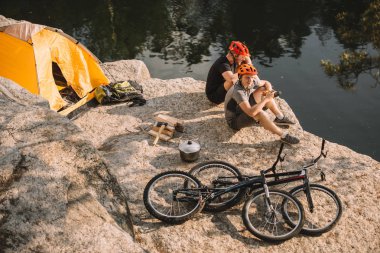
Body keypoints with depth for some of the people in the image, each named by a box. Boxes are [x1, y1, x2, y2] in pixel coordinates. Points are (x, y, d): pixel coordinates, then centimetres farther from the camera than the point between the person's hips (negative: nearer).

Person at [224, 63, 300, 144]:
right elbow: (251, 112, -44)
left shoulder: (252, 82, -10)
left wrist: (269, 91, -13)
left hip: (243, 112, 9)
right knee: (260, 113, -34)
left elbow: (266, 83, 10)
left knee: (262, 90, 5)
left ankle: (280, 117, 12)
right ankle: (283, 136, -22)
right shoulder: (238, 92, -34)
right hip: (235, 121, -9)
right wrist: (266, 99, -34)